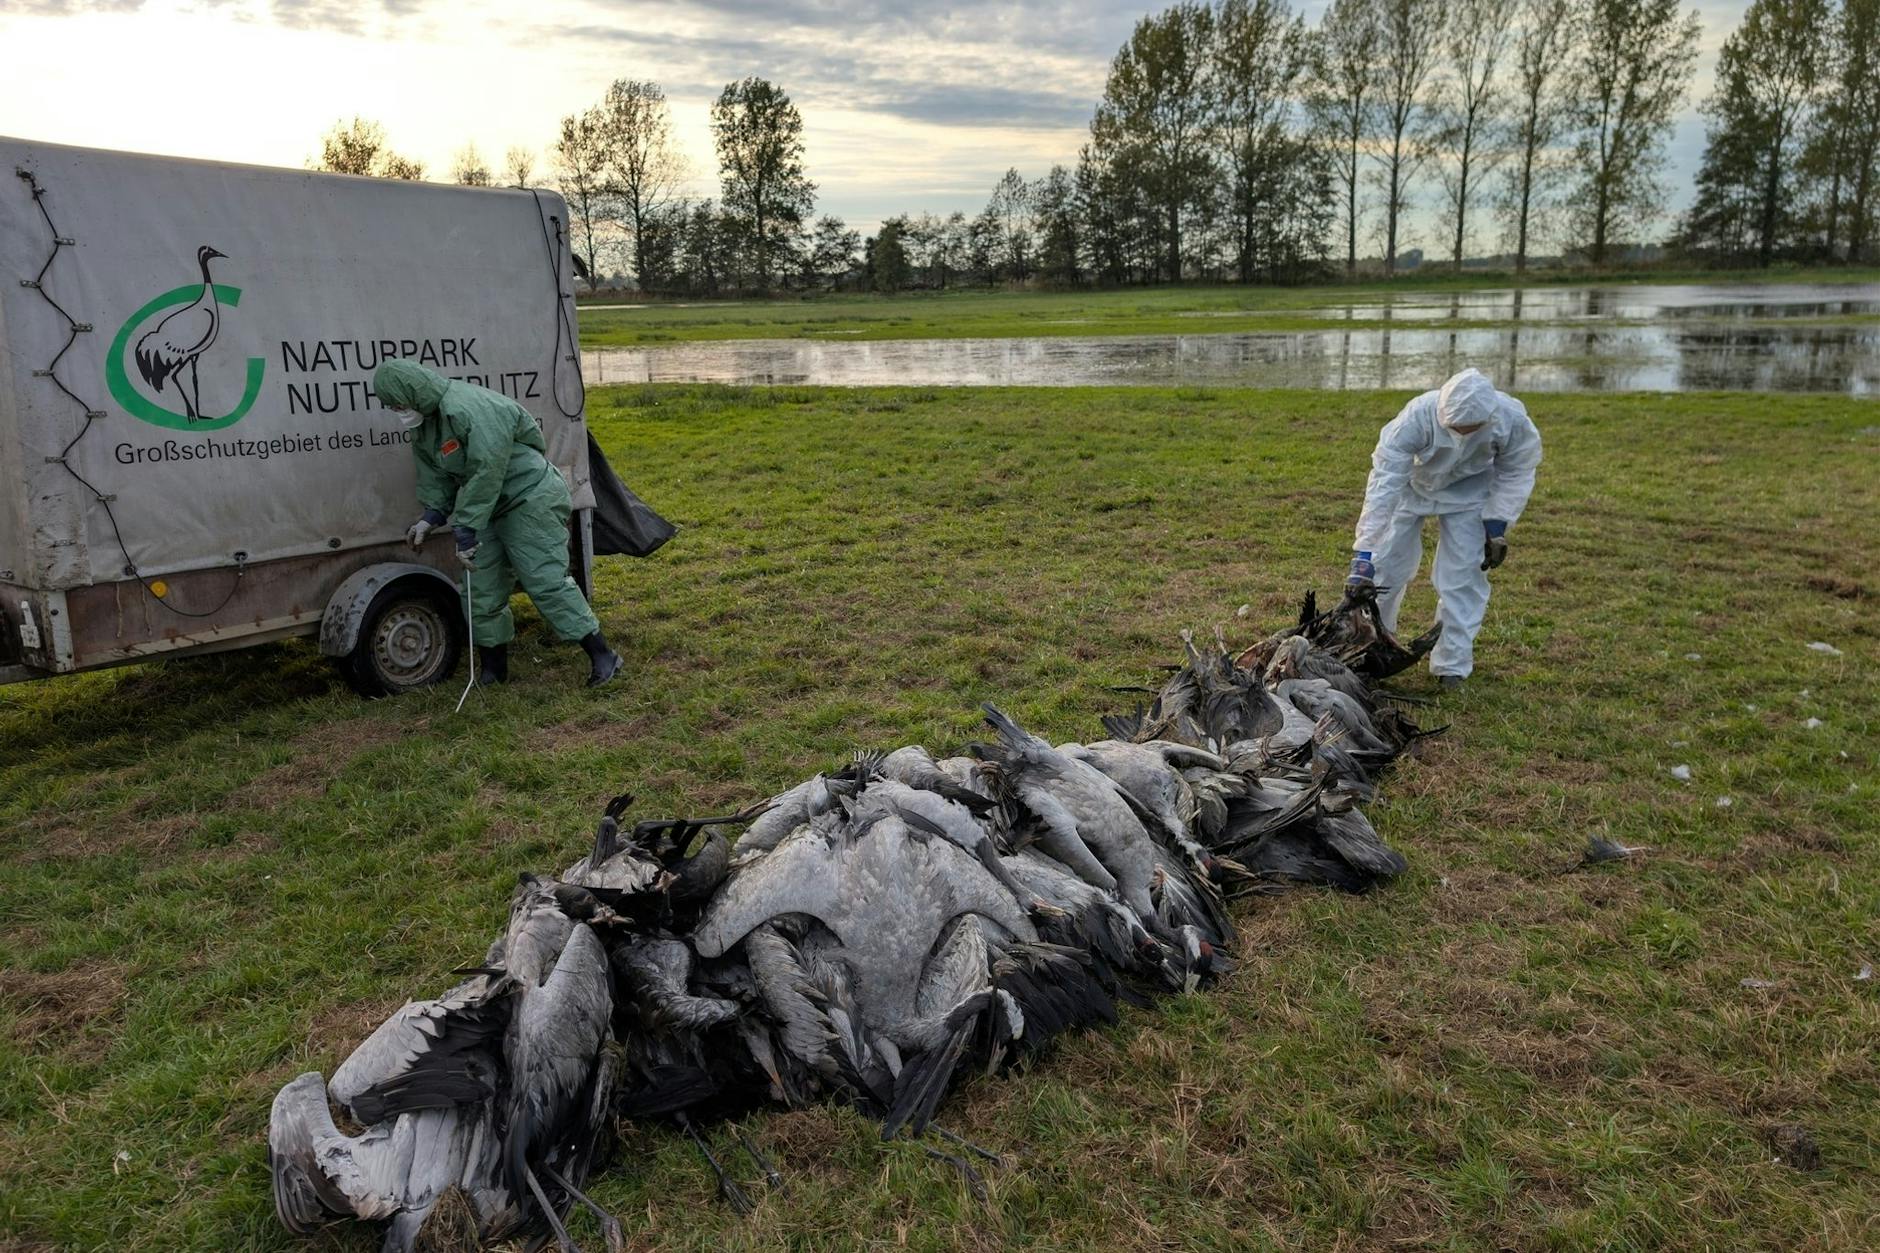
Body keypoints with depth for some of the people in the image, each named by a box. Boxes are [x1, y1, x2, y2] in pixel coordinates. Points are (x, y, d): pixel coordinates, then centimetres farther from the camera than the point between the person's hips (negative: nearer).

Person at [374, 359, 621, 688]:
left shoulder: (469, 409, -26)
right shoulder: (423, 425, 7)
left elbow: (486, 474, -29)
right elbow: (435, 475, 15)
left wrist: (465, 529, -27)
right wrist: (432, 516, -2)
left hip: (532, 500, -10)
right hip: (489, 507, 10)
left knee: (546, 581, -15)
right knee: (482, 590, 9)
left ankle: (602, 656, -10)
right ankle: (492, 667, 22)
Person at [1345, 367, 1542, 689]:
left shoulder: (1512, 420, -33)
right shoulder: (1416, 418, -41)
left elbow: (1516, 473, -11)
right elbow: (1383, 485, -41)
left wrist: (1497, 526, -16)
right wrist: (1363, 554, -43)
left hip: (1468, 491, 1)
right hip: (1410, 482, -1)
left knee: (1463, 575, -5)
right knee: (1386, 565, 4)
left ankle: (1452, 666, 9)